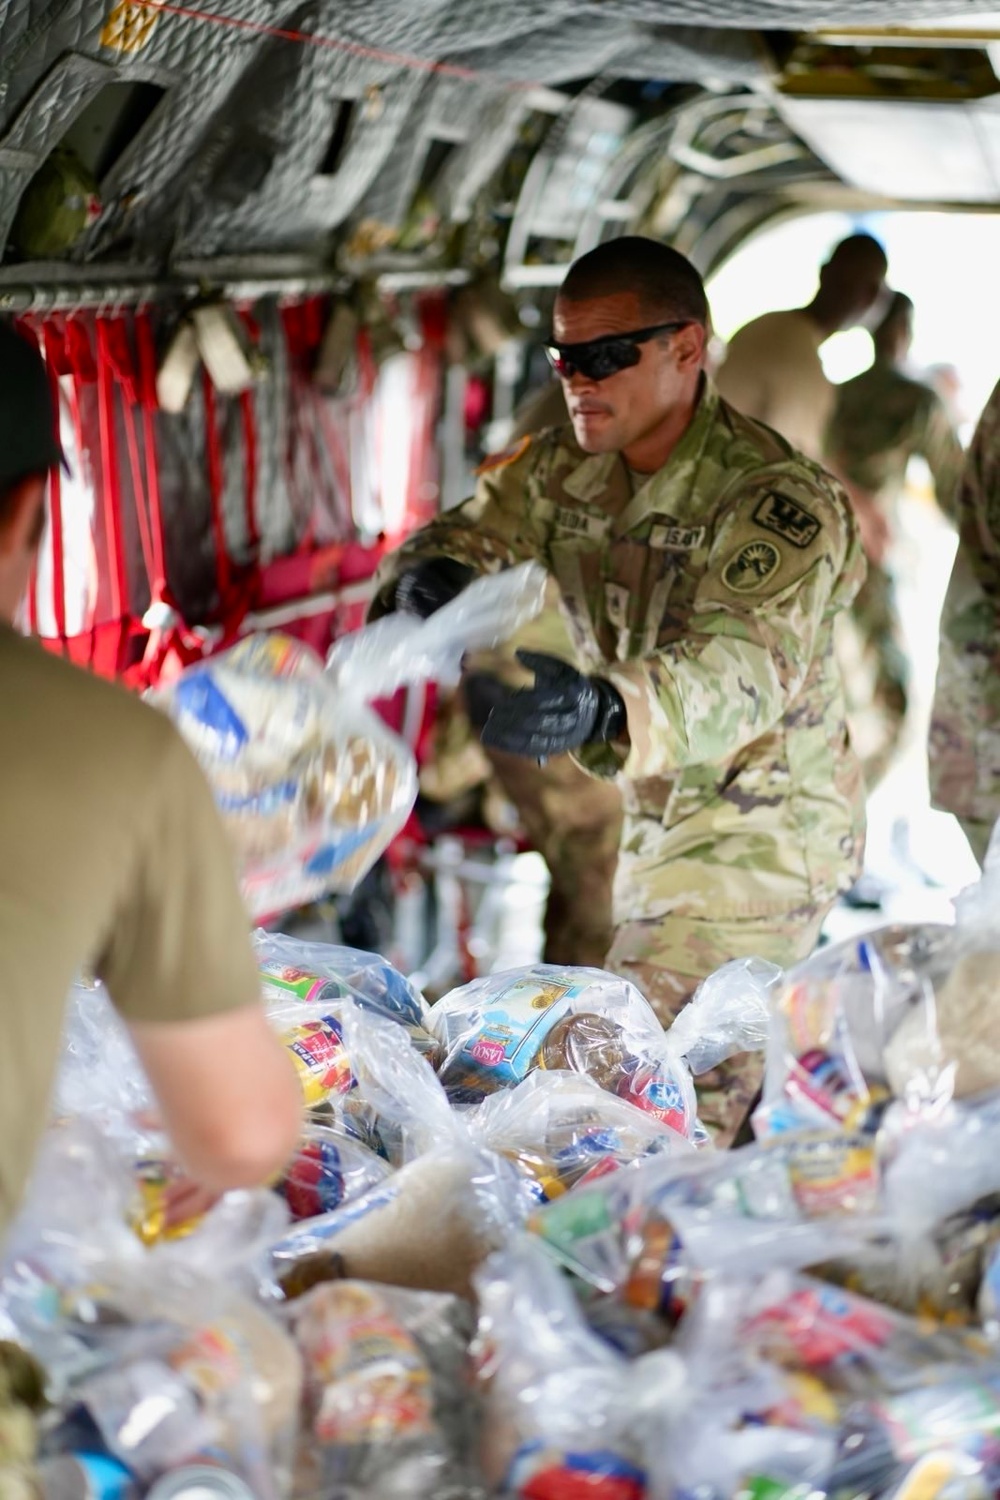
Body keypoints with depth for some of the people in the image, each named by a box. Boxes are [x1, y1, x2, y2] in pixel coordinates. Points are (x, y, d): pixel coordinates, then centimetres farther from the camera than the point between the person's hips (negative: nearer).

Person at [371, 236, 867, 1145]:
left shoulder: (774, 496, -25)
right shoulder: (565, 468, -1)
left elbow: (748, 668, -39)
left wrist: (603, 707, -59)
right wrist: (428, 577, -29)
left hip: (762, 826, -8)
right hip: (658, 814, 9)